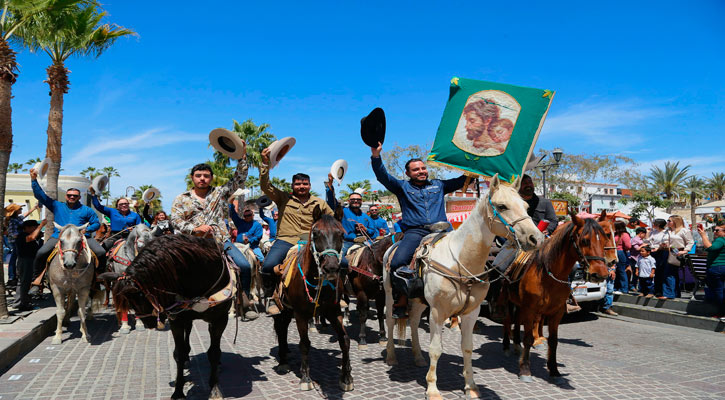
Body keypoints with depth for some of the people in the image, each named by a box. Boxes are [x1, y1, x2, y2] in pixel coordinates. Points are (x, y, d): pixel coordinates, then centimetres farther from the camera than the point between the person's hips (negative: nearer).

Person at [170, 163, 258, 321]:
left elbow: (237, 180, 13)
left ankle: (245, 304, 0)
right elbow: (175, 220, 1)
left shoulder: (220, 193, 15)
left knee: (245, 266, -14)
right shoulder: (181, 199, 12)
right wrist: (196, 228, -13)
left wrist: (241, 159, 5)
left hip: (221, 241, 1)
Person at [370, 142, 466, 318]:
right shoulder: (403, 187, 19)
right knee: (397, 263, -24)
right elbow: (383, 177, 6)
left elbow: (461, 181, 26)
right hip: (415, 232, -2)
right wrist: (376, 156, -8)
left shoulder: (439, 185, 25)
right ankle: (402, 299, -3)